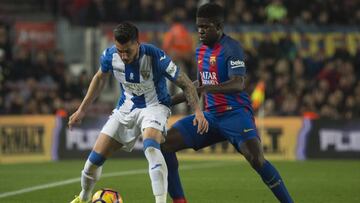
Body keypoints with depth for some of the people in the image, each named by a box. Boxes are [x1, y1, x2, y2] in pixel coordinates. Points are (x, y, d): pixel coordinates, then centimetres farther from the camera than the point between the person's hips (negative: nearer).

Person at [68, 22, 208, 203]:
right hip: (126, 108, 4)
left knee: (151, 147, -36)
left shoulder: (156, 57, -28)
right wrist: (82, 110, 11)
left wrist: (198, 111, -29)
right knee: (95, 158, 0)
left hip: (153, 107, -4)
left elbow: (185, 84, -16)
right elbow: (100, 78, 8)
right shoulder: (110, 56, -16)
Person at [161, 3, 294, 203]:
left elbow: (238, 84, -28)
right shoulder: (201, 50, 13)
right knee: (165, 143, -4)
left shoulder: (231, 48, -13)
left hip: (235, 113, -8)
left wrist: (206, 88, -42)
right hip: (211, 115, 8)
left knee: (257, 159, -29)